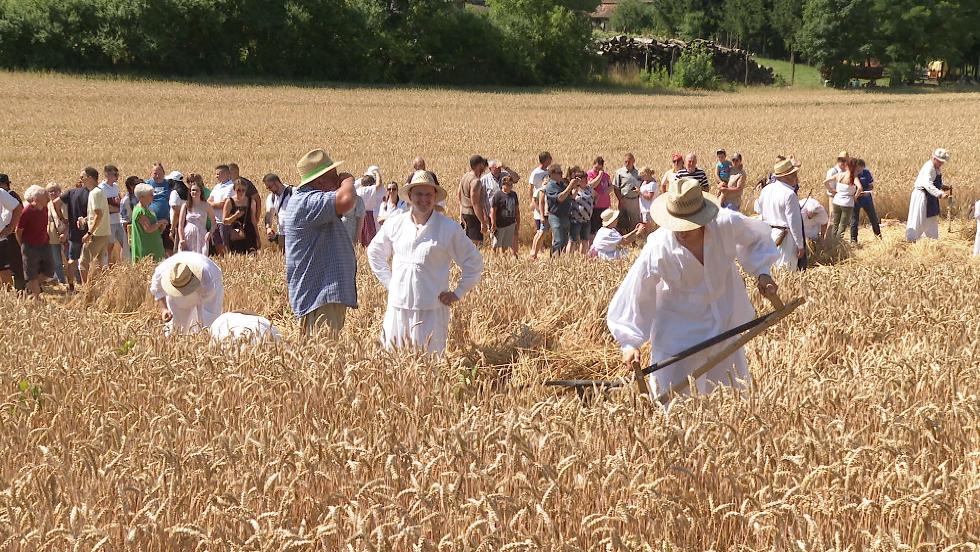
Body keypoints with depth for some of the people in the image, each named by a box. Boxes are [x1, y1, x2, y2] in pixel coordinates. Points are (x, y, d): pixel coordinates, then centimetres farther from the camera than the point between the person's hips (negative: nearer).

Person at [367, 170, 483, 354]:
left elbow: (473, 262, 6)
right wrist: (389, 282, 14)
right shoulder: (395, 225, 6)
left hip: (431, 310, -3)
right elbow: (375, 252, 22)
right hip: (398, 306, 3)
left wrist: (458, 293, 2)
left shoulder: (449, 228, -2)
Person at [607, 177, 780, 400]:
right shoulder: (658, 249, -30)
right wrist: (630, 343, -26)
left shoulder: (727, 224, -24)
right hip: (678, 328, -3)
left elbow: (756, 238, 0)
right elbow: (635, 296, -22)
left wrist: (762, 272, -12)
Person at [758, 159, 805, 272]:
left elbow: (761, 212, 15)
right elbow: (794, 223, -18)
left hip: (767, 236, 8)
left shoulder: (765, 190, 4)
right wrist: (800, 246, -13)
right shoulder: (789, 194, -20)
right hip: (784, 237, -8)